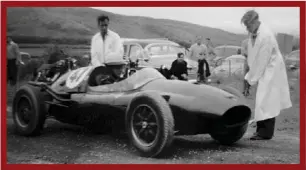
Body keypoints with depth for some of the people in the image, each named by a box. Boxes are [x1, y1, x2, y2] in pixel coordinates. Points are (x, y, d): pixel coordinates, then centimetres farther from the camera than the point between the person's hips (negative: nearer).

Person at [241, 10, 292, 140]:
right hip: (263, 72, 8)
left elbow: (262, 61, -20)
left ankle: (266, 133, -3)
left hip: (271, 71, -8)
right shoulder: (253, 34, 4)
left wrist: (253, 79, -13)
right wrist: (250, 76, 7)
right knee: (261, 102, 8)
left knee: (265, 101, -8)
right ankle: (261, 130, 14)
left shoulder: (265, 36, -22)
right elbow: (252, 57, 10)